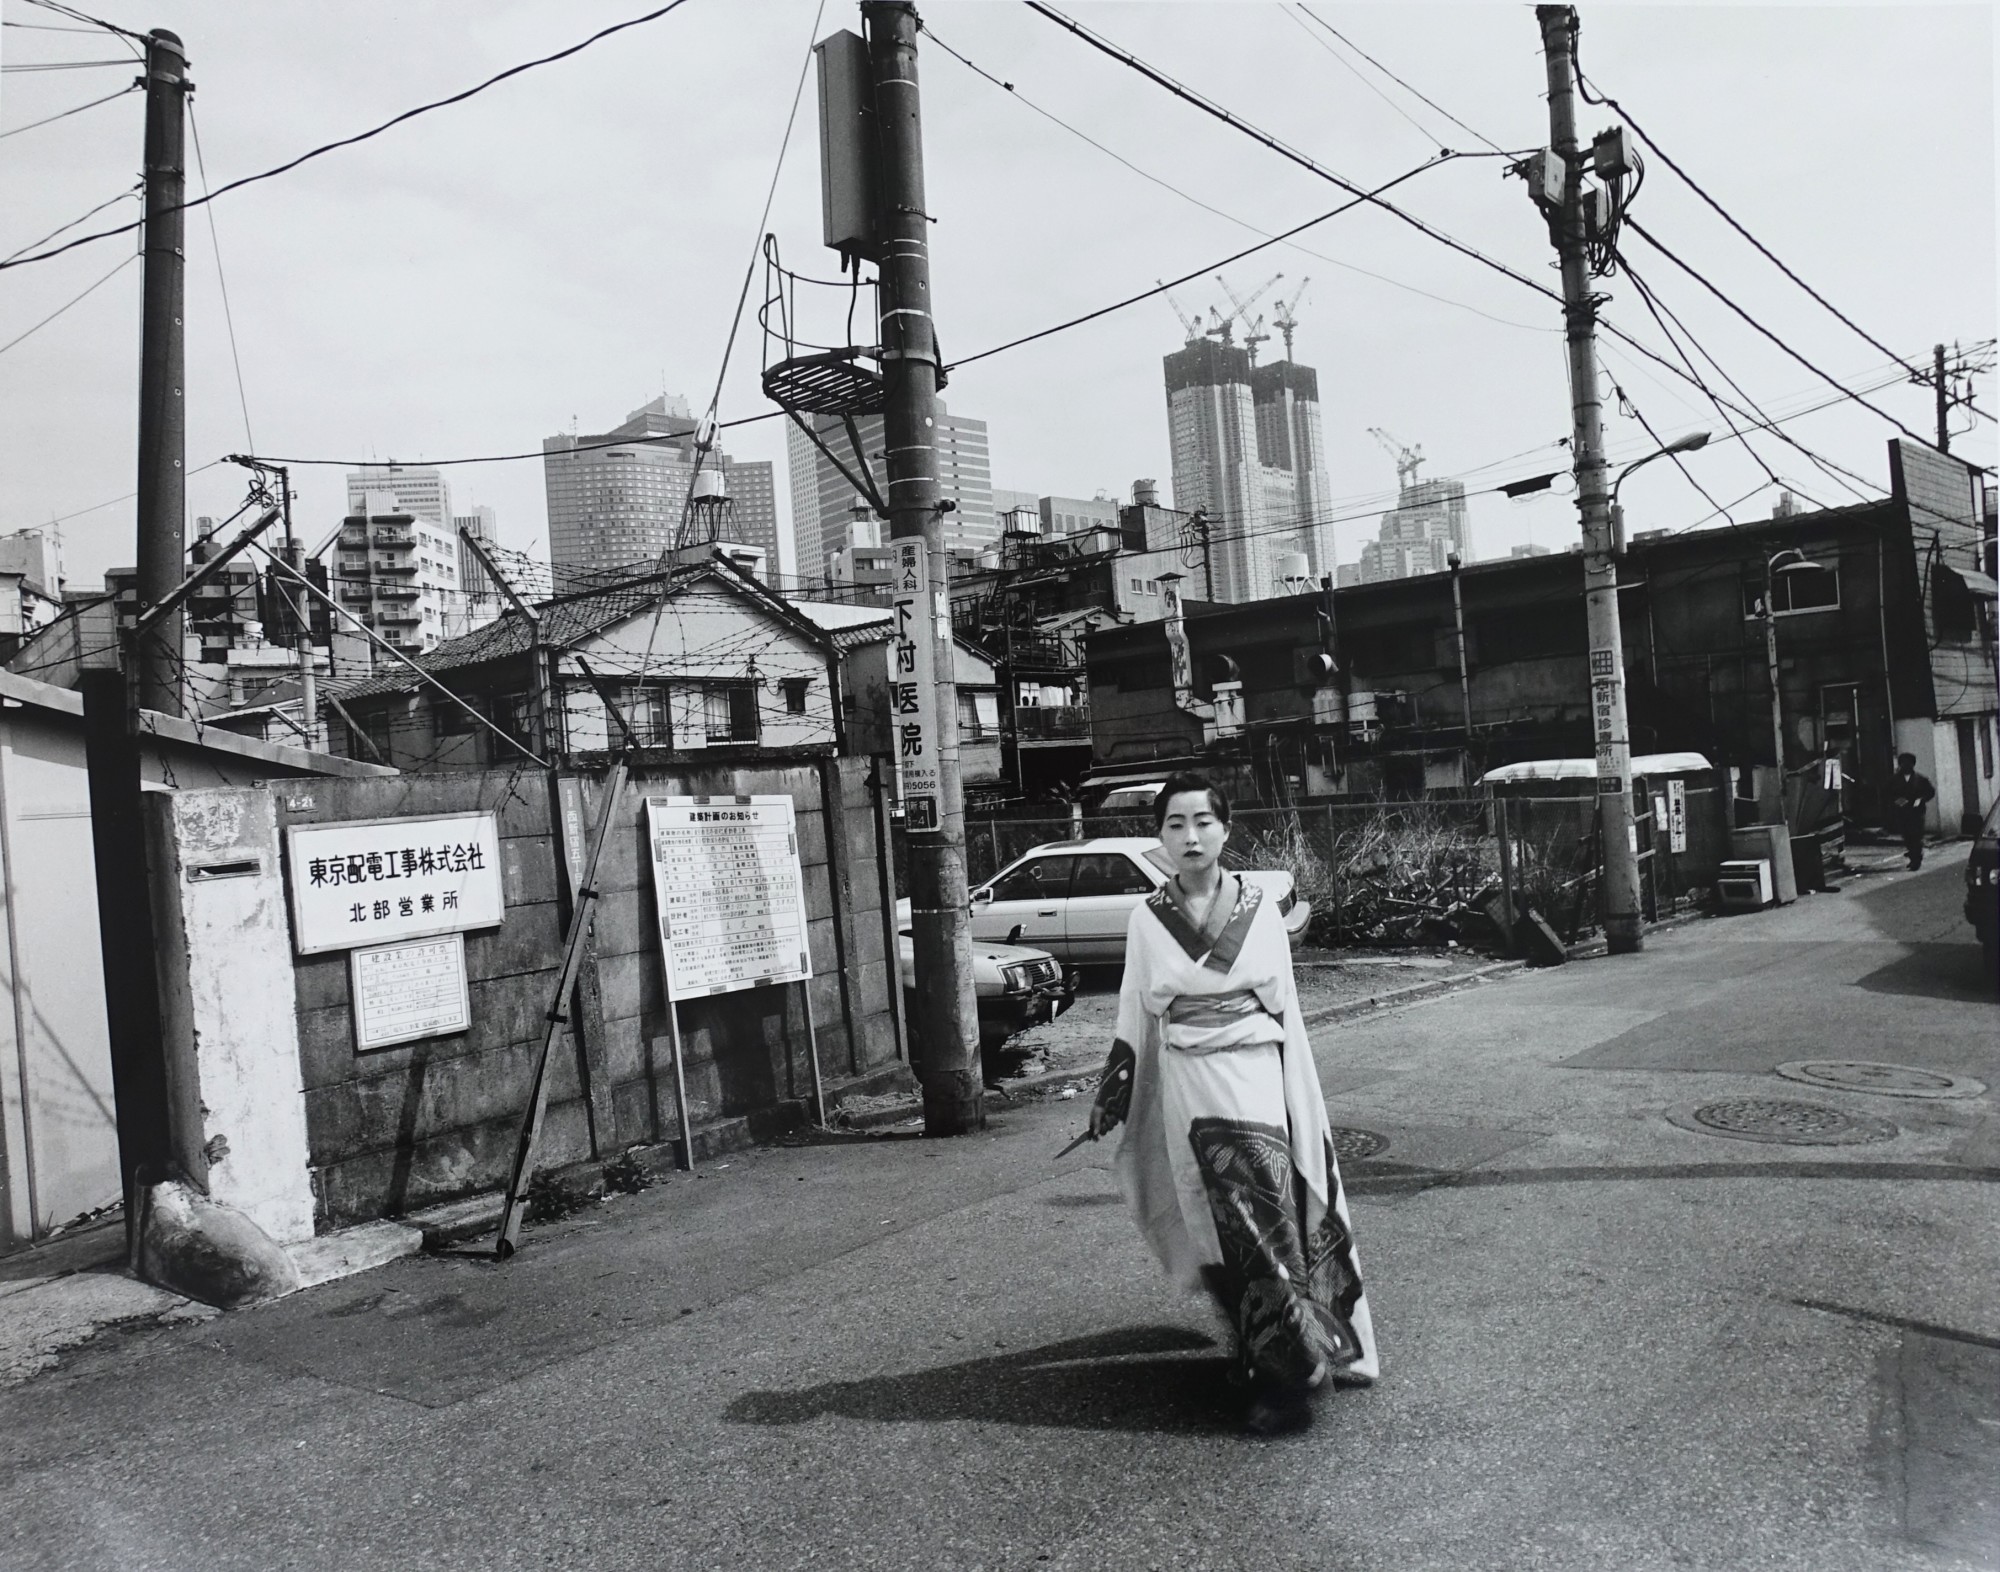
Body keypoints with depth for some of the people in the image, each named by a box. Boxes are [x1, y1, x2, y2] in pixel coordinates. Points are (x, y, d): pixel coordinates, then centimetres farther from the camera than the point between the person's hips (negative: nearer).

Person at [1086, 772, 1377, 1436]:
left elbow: (1286, 1010, 5)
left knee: (1267, 1226, -5)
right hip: (1187, 1089, 1)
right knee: (1224, 1230, 6)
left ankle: (1284, 1377, 5)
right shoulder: (1148, 919, 3)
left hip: (1256, 1081, -1)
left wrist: (1303, 1103, 4)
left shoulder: (1259, 909, 1)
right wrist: (1112, 1093, 10)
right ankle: (1267, 1358, 22)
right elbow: (1136, 1015, 10)